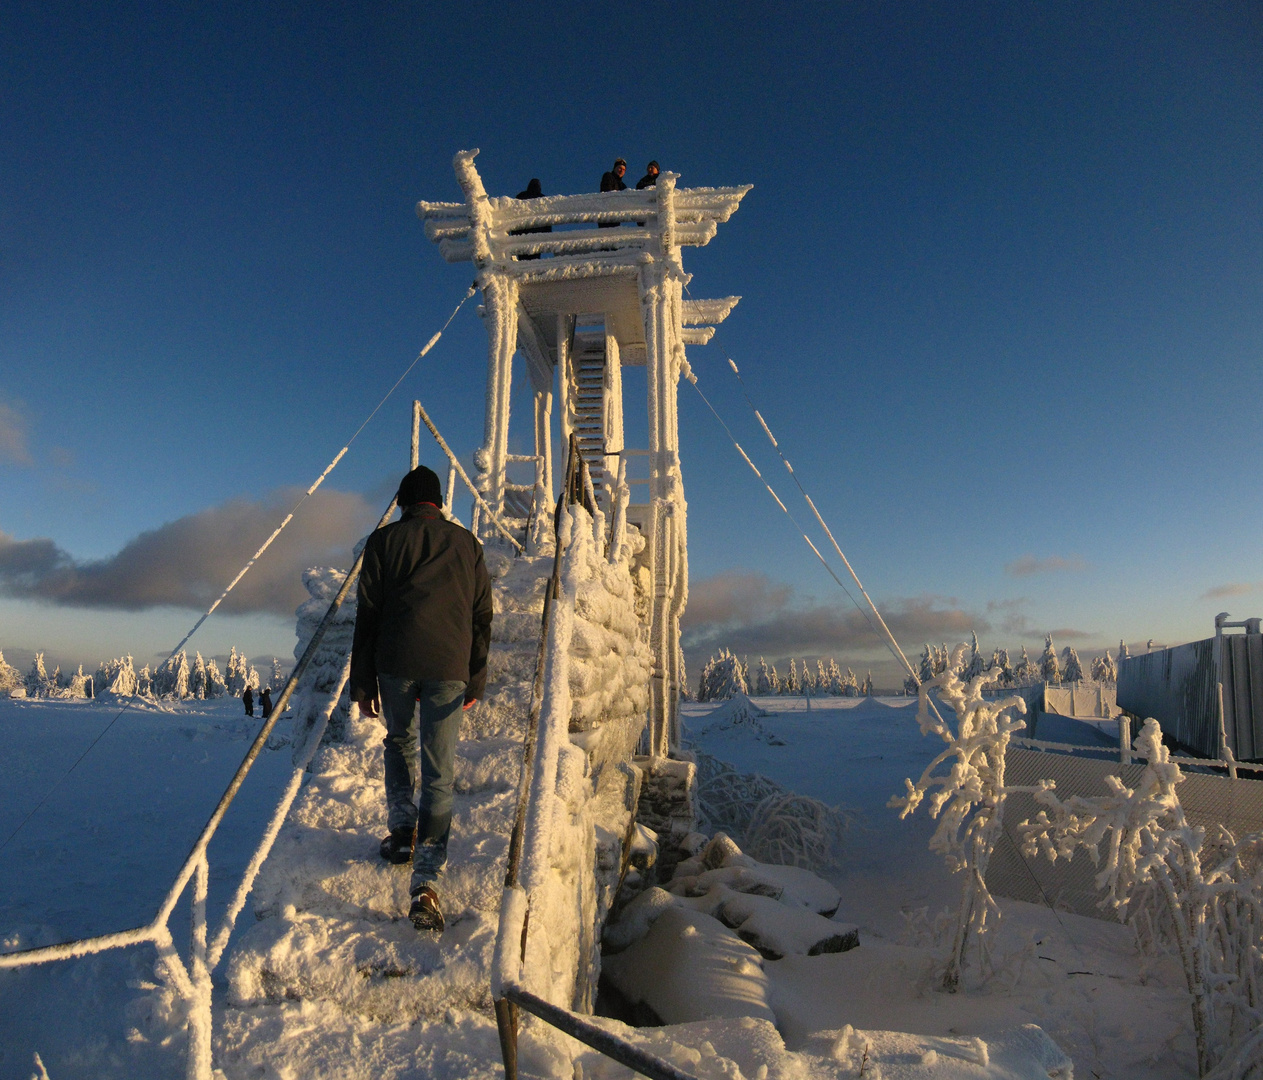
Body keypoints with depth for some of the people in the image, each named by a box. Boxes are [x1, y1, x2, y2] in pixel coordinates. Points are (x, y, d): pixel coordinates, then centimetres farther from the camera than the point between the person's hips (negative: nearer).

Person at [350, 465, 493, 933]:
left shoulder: (384, 540, 7)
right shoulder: (467, 544, 13)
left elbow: (367, 614, 4)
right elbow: (482, 616, 12)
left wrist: (362, 682, 8)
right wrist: (476, 680, 16)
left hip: (396, 662, 0)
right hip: (449, 667, 1)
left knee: (400, 742, 27)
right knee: (439, 770, 1)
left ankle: (402, 829, 22)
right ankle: (426, 879, -4)